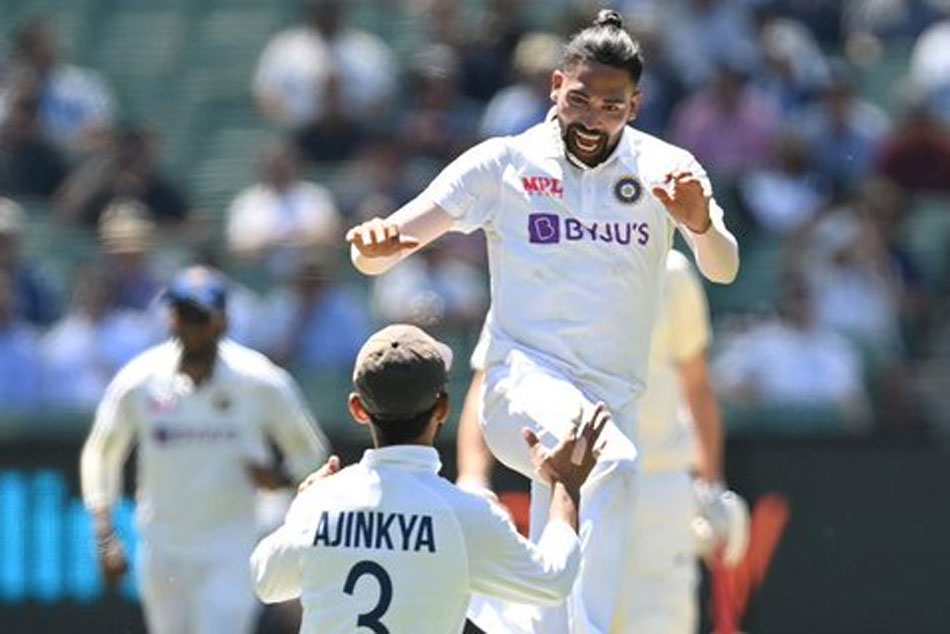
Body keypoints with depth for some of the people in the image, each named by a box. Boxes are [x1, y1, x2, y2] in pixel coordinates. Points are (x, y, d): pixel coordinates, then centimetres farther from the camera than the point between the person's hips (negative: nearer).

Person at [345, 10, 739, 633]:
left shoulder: (665, 170, 5)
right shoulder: (503, 163, 1)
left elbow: (723, 270, -8)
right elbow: (379, 254, -3)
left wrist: (700, 224, -29)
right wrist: (375, 244, -27)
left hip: (615, 397, 3)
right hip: (524, 384, -3)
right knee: (613, 463, -34)